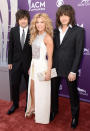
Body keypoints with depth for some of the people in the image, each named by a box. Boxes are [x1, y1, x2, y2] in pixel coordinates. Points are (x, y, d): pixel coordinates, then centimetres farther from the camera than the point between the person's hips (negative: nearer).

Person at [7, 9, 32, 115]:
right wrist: (10, 62, 1)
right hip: (16, 63, 2)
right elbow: (10, 47, 3)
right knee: (14, 85, 11)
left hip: (29, 63, -2)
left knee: (30, 85, 11)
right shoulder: (13, 31, 1)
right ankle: (15, 104, 33)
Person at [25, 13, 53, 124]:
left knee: (41, 92, 7)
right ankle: (33, 107, 41)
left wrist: (48, 72, -17)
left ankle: (42, 116, 28)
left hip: (42, 66, -7)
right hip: (34, 65, 7)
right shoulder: (35, 36, 8)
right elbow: (34, 53, 11)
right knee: (32, 88, 17)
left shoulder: (47, 37, -15)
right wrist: (31, 67, 13)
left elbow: (50, 57, -16)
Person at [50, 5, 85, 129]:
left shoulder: (79, 31, -7)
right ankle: (54, 110, 43)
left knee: (73, 93, 12)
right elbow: (52, 49, 7)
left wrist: (73, 71, -14)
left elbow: (79, 53, -11)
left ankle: (75, 116, 35)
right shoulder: (55, 31, 7)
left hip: (69, 69, -4)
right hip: (55, 67, 4)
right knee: (53, 91, 17)